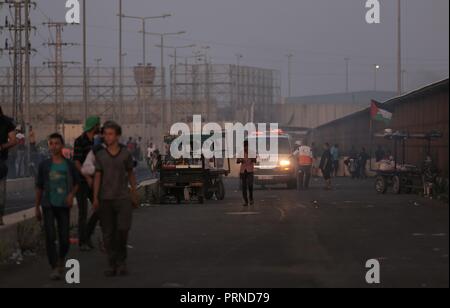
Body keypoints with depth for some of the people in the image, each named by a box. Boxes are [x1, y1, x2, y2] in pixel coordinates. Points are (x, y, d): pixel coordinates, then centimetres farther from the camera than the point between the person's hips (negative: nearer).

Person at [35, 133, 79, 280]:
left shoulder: (69, 165, 2)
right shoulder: (44, 165, 2)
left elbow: (76, 183, 14)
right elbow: (39, 187, 9)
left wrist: (71, 194, -7)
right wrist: (37, 208, 10)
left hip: (63, 206, 0)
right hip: (48, 205, 0)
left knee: (65, 239, 1)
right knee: (50, 236, -12)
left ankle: (61, 258, 32)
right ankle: (55, 268, -8)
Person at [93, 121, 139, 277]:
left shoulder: (126, 154, 0)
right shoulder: (100, 155, 1)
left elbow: (131, 174, 10)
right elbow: (97, 177, 0)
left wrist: (135, 196, 11)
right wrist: (95, 198, -10)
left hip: (123, 198, -1)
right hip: (106, 199, 1)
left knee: (123, 229, -14)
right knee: (108, 233, 0)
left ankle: (121, 259, 6)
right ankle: (112, 265, 10)